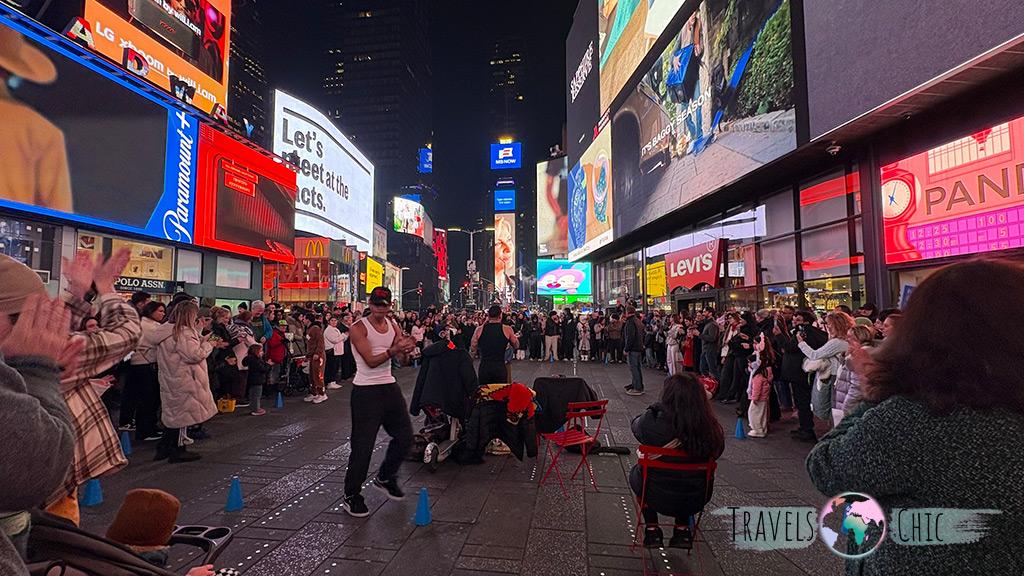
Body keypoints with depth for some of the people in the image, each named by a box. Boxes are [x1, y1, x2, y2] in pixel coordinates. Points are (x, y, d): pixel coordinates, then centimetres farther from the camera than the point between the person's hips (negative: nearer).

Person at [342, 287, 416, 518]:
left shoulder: (393, 325, 8)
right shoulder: (359, 328, -11)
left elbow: (403, 357, 1)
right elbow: (372, 361, -18)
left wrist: (407, 348, -21)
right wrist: (394, 350, -31)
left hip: (389, 386, 7)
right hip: (366, 391, -6)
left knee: (405, 436, 11)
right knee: (363, 444, -3)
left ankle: (385, 477, 33)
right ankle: (351, 496, 14)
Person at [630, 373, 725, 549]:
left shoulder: (652, 421, -28)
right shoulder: (712, 429, -23)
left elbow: (636, 424, -5)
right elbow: (715, 454, -1)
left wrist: (654, 410, 10)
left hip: (657, 497, -2)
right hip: (696, 500, 2)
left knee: (636, 471, 30)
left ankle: (652, 530, 30)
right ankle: (682, 530, 34)